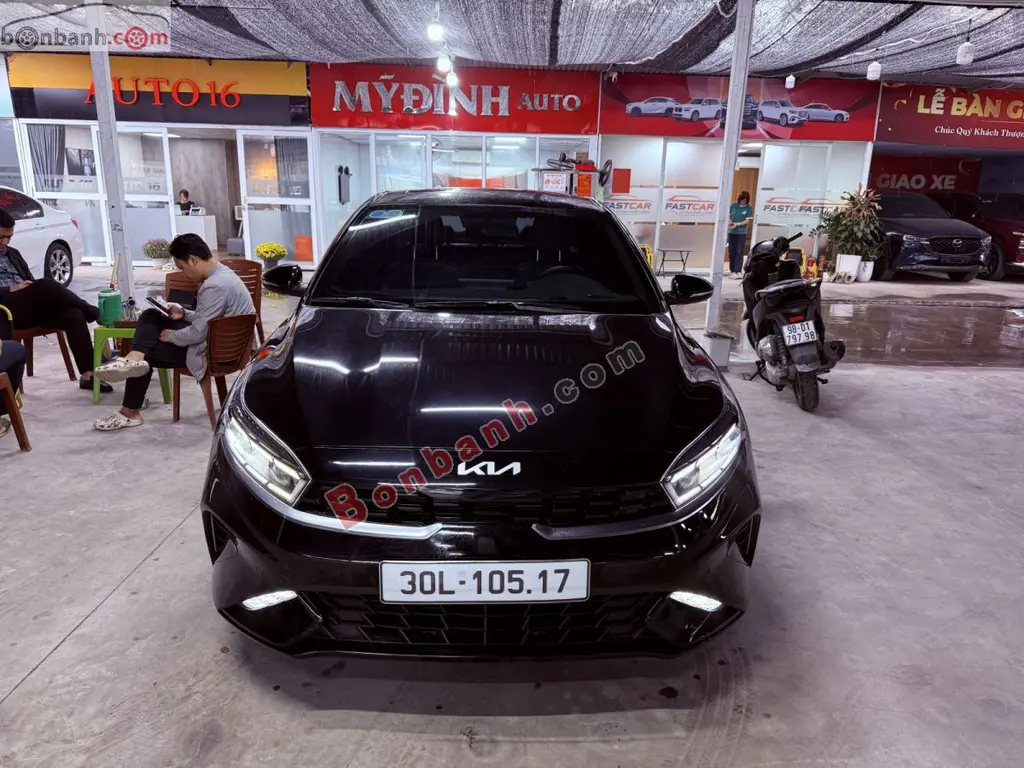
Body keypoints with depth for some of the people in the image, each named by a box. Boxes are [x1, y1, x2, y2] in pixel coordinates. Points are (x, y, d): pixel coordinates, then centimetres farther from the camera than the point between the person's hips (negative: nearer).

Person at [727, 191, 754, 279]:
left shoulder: (749, 208, -4)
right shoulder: (733, 206, 1)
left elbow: (747, 221, -7)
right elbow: (728, 216, 8)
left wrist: (737, 224, -20)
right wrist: (730, 222, -13)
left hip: (742, 233, -2)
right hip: (732, 232, 3)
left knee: (739, 252, -7)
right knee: (732, 252, 7)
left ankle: (738, 271, -9)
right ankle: (732, 270, 15)